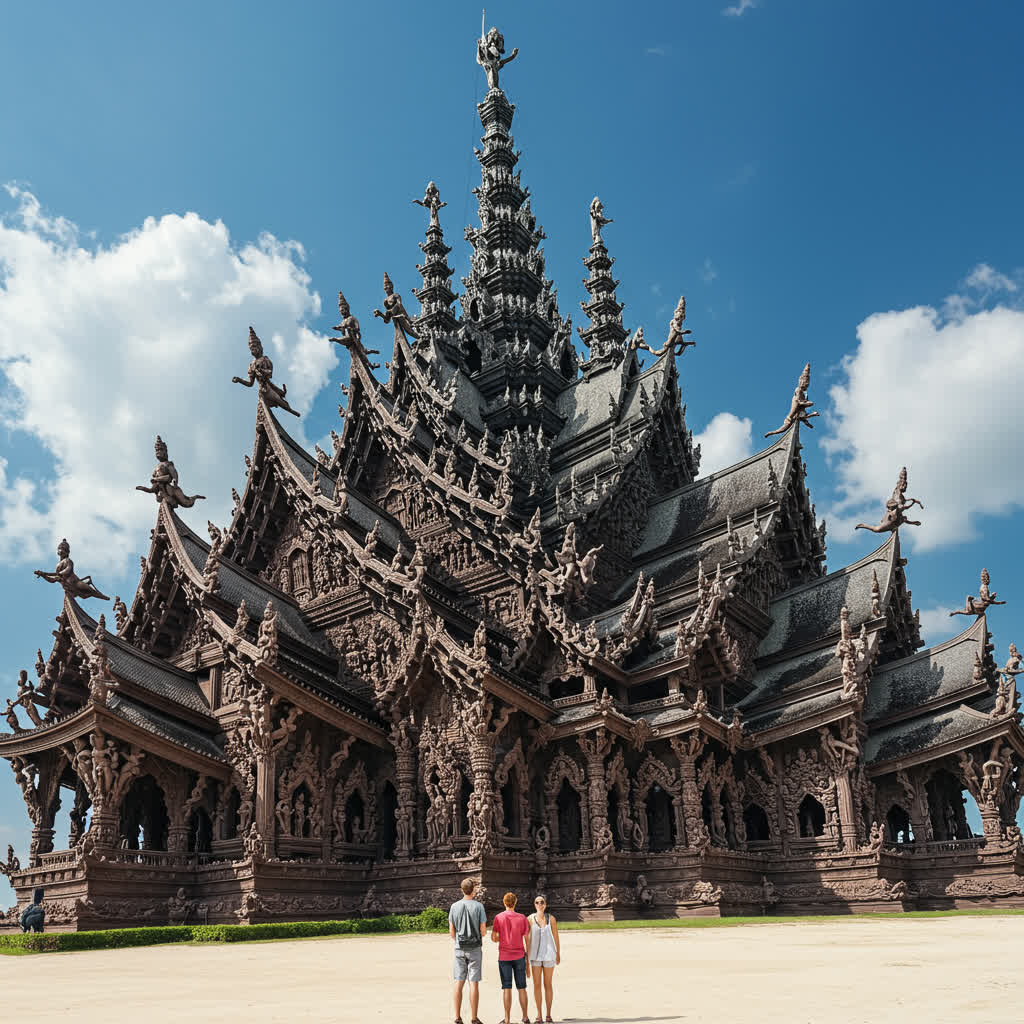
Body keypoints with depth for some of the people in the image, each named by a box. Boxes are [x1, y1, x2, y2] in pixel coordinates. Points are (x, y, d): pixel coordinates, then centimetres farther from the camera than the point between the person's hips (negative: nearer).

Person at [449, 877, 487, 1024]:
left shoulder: (454, 906, 0)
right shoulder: (478, 906, -7)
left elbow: (451, 932, 3)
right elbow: (483, 931, -7)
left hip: (459, 949, 2)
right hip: (474, 949, -2)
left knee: (459, 982, 6)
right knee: (474, 983, 1)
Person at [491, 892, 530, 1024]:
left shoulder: (499, 918, -4)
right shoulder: (522, 918, -2)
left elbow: (493, 938, -3)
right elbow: (527, 938, 1)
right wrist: (528, 955, 9)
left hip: (504, 957, -1)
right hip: (519, 957, 1)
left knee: (506, 988, 2)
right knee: (521, 988, 10)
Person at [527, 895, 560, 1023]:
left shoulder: (551, 918, -2)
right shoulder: (530, 919, -2)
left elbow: (556, 936, 3)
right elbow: (527, 938, 2)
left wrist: (558, 954, 2)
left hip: (549, 954, 0)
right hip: (535, 955, 0)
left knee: (548, 984, 4)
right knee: (537, 984, 2)